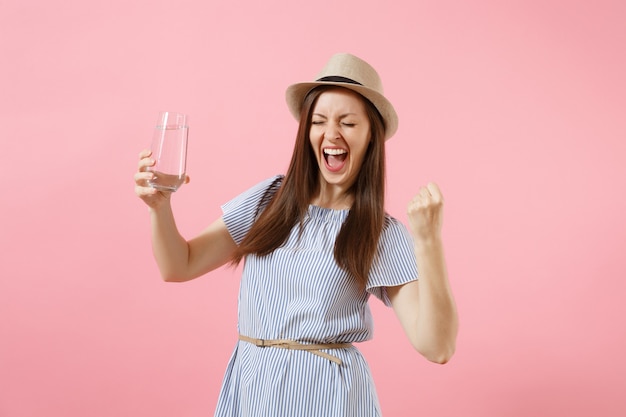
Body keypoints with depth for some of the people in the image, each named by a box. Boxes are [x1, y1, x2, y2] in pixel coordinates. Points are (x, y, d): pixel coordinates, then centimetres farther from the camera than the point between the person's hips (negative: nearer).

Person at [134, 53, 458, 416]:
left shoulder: (385, 236, -8)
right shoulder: (269, 198, 1)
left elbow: (437, 348, -16)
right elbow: (178, 267, 1)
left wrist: (429, 242, -26)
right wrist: (160, 206, -17)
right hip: (248, 386, 3)